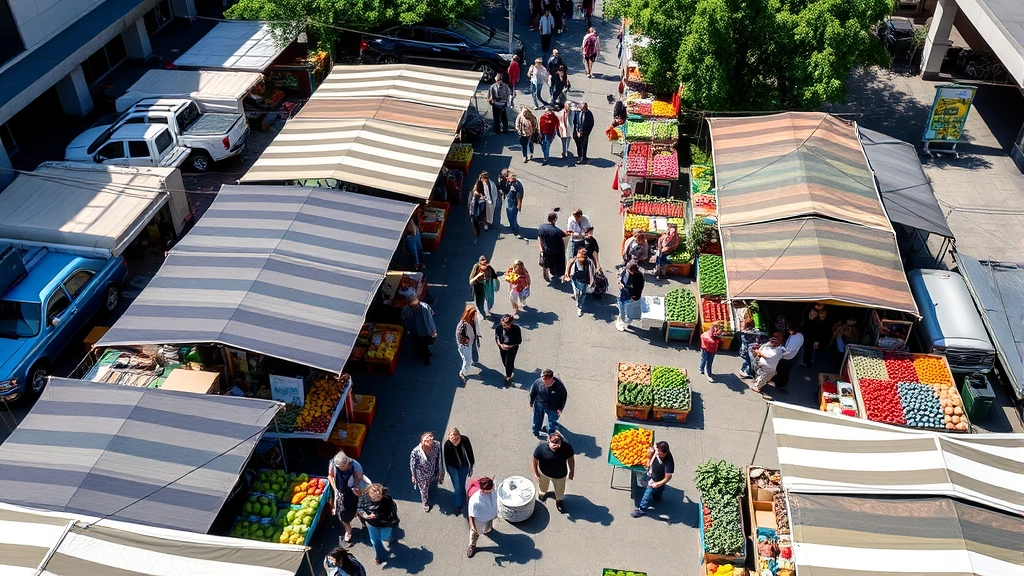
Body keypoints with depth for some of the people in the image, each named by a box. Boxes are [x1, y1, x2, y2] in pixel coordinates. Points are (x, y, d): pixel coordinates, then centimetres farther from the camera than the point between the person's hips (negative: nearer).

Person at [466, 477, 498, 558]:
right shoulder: (475, 500, -47)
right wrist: (472, 526, -12)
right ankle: (472, 546, 57)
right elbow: (471, 515, -26)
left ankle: (486, 530, 74)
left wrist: (495, 513, 8)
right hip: (479, 520, -4)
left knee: (487, 529, 38)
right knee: (475, 533, 28)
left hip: (490, 516, 4)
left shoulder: (492, 489, -33)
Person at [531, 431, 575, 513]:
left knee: (560, 491, 26)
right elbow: (534, 460, -18)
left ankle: (559, 501, 61)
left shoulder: (566, 447, -35)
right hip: (544, 473, 0)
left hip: (560, 475, 0)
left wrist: (571, 472, -3)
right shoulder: (541, 448, -37)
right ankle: (542, 493, 70)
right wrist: (535, 473, -9)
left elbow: (571, 459, -16)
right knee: (543, 487, 33)